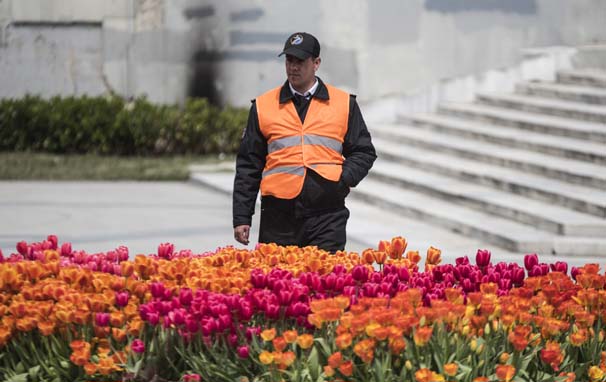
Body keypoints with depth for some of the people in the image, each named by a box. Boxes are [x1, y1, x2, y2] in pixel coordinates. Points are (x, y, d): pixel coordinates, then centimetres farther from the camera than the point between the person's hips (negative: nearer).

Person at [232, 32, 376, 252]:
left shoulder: (344, 104, 10)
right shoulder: (263, 106, 11)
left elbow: (363, 152, 15)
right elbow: (248, 166, 12)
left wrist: (344, 180, -5)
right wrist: (241, 218, 6)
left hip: (327, 218, -1)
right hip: (279, 218, 1)